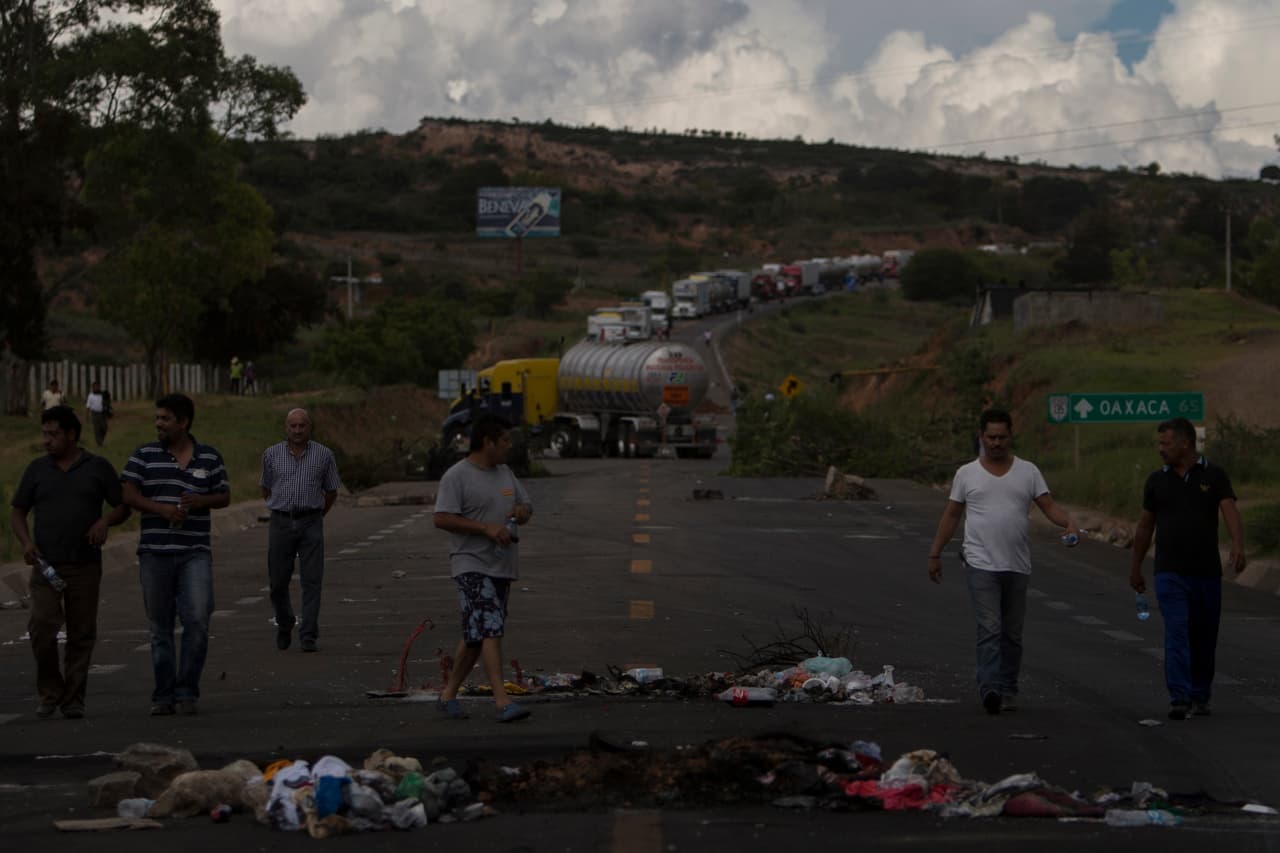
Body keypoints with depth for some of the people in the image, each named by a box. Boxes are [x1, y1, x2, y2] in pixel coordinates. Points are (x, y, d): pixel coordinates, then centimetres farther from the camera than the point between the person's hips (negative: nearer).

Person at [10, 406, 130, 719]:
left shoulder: (98, 468, 4)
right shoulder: (37, 470, 7)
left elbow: (123, 507, 6)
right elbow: (16, 512, 11)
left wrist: (105, 521, -16)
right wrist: (26, 541, -8)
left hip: (85, 566, 0)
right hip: (46, 565, 0)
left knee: (82, 634, 2)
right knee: (42, 628, -14)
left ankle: (73, 699, 11)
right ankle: (50, 693, 2)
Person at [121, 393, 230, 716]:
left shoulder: (210, 457, 6)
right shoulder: (145, 455, 4)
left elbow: (224, 497, 11)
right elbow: (129, 495, -3)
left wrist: (200, 501, -10)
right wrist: (161, 509, -19)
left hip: (195, 553, 0)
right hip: (154, 552, 0)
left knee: (197, 620, -14)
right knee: (160, 626, 5)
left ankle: (187, 690, -2)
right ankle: (163, 695, 14)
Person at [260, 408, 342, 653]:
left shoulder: (323, 455, 2)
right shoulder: (272, 454, 4)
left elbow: (331, 491, 13)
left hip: (311, 524, -1)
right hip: (281, 523, 1)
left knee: (312, 581, -6)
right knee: (278, 581, 5)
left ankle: (309, 636, -5)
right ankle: (284, 626, 28)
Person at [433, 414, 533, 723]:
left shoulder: (505, 474, 16)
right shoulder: (456, 477, -10)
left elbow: (526, 508, 25)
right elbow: (442, 519, -17)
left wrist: (522, 511, -1)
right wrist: (486, 528, -22)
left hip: (502, 566, 8)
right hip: (472, 566, -8)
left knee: (476, 635, 12)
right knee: (490, 629, -18)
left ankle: (449, 695, 23)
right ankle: (503, 702, -22)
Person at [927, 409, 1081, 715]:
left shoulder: (1028, 472, 7)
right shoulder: (967, 474, 5)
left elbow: (1049, 506, 0)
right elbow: (951, 516, 10)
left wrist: (1069, 523, -20)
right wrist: (935, 554, 8)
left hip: (1017, 566, 3)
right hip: (982, 564, -3)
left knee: (1012, 633, 9)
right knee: (990, 629, -15)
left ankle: (1007, 691, 17)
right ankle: (989, 689, -23)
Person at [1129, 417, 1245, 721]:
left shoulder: (1214, 476, 1)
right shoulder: (1157, 480, 8)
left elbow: (1230, 512, -12)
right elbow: (1145, 526, 16)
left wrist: (1238, 546, -30)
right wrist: (1136, 567, 18)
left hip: (1207, 572, 0)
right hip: (1169, 573, 0)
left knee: (1204, 638, 8)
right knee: (1176, 633, -12)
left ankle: (1200, 696, 22)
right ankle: (1180, 699, -17)